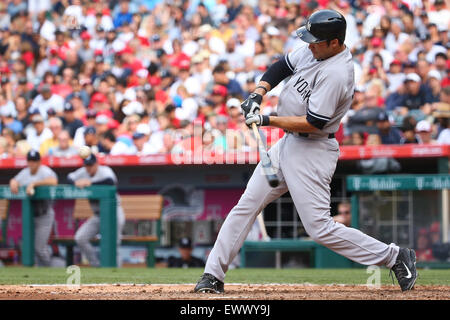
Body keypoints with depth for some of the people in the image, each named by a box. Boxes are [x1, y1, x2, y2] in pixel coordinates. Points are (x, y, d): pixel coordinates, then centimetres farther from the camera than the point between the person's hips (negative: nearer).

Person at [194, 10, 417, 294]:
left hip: (313, 151, -9)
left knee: (320, 227, -10)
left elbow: (312, 123, -25)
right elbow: (283, 66, 18)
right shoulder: (314, 51, 3)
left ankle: (395, 257, 0)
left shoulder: (336, 74, -24)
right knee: (246, 206, 8)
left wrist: (266, 120, -20)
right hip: (288, 143, 9)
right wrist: (258, 93, 1)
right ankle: (214, 275, 13)